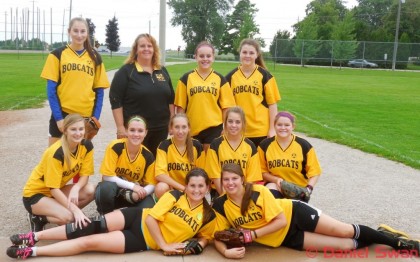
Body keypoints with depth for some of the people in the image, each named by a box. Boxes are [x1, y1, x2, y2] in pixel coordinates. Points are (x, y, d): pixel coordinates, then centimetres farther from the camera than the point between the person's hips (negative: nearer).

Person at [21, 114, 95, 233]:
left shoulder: (86, 146, -11)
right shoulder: (56, 153, -29)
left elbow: (85, 175, -7)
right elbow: (53, 189, -27)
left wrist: (76, 188, -29)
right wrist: (75, 210, -32)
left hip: (57, 191, 7)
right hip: (35, 193, -6)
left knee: (90, 191, -20)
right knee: (67, 217, -30)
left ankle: (62, 210, -1)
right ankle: (38, 218, -2)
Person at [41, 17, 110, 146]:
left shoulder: (95, 57, 7)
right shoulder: (58, 54, 0)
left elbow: (99, 91, 7)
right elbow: (51, 89, -2)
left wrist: (95, 118, -2)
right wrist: (58, 117, -9)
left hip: (87, 116, 2)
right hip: (63, 114, -2)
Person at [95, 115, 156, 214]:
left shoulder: (148, 156, -11)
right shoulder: (115, 147, -20)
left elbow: (151, 184, -6)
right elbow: (107, 176, -21)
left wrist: (141, 192, -29)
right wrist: (132, 186, -27)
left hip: (132, 195, 2)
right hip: (113, 190, -2)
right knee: (106, 187, -37)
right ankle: (105, 215, -7)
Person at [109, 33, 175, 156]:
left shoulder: (162, 71, 11)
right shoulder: (126, 71, -5)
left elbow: (171, 99, 16)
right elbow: (116, 100, -9)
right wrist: (120, 127, -13)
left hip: (160, 129, 5)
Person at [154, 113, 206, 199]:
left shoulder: (197, 146, -7)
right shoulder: (164, 145, -13)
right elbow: (160, 174, -22)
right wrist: (183, 188, -27)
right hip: (171, 187, -1)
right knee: (161, 188, -33)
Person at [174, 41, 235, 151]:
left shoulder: (220, 79, 4)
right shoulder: (186, 78, 2)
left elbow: (226, 107, 5)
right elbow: (180, 106, 3)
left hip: (214, 129, 0)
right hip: (192, 129, 0)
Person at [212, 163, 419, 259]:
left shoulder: (258, 192, -22)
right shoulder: (220, 207, -12)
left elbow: (281, 220, -19)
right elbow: (218, 237, -5)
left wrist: (253, 234, -21)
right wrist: (227, 252, -26)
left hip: (295, 214, -2)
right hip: (285, 238, 2)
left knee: (345, 231, -11)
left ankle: (395, 240, 15)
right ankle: (387, 239, 20)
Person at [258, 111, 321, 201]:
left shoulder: (304, 145, -4)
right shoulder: (265, 145, -2)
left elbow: (314, 171, -2)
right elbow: (262, 170, 2)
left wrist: (309, 188, -18)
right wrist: (276, 179, -15)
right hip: (275, 185, 0)